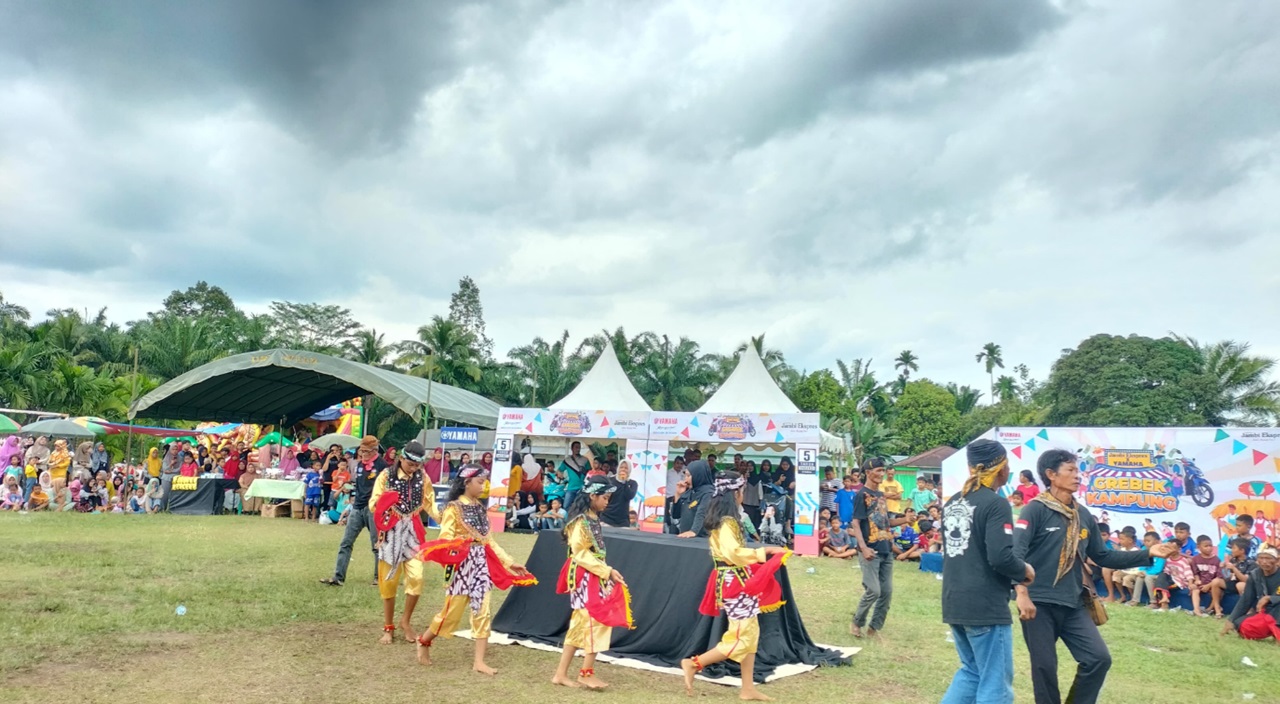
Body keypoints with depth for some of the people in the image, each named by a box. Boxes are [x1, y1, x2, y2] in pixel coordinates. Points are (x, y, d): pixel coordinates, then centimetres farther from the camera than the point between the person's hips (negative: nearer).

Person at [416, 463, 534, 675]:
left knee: (482, 613, 2)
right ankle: (424, 642, 26)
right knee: (452, 612, 1)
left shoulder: (480, 509, 12)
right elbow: (445, 538, -16)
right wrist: (450, 549, -39)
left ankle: (479, 661, 7)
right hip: (462, 565, -6)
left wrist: (509, 562, 14)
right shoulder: (454, 508, -7)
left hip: (481, 565, 6)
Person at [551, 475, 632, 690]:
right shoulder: (580, 520, -15)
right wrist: (608, 571, -19)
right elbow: (580, 553, -18)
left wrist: (608, 572, 7)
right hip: (585, 578, -9)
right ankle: (587, 672, 7)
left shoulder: (593, 518, 13)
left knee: (581, 625, 10)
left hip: (596, 577, 9)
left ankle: (561, 673, 16)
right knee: (596, 621, -5)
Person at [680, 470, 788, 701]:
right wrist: (763, 551, -22)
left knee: (751, 633, 13)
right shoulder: (727, 522, -18)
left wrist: (759, 553, 15)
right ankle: (694, 664, 0)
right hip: (734, 582, -10)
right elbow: (732, 553, -29)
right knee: (741, 637, -6)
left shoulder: (722, 519, 11)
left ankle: (748, 689, 18)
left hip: (736, 580, 10)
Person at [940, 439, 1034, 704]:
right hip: (986, 606, -8)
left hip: (954, 603, 8)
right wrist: (1025, 571, -2)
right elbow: (1000, 557, -23)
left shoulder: (952, 503, 10)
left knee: (971, 672, 22)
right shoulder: (996, 504, -14)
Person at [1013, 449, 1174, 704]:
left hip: (1073, 604, 6)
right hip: (1039, 603, -6)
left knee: (1099, 658, 0)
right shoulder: (1036, 509, -11)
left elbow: (1102, 557, 16)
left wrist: (1147, 554, 8)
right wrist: (1021, 592, -28)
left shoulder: (1084, 515, 11)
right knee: (1045, 667, 0)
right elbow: (1016, 552, -18)